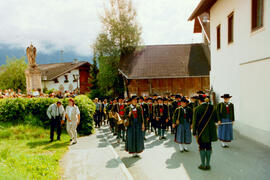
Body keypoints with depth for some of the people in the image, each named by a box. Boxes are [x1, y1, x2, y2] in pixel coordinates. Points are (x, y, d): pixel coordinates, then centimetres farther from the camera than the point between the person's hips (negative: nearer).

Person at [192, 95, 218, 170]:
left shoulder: (197, 109, -13)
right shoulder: (212, 108, -3)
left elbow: (195, 122, -10)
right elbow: (216, 119, 5)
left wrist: (194, 132, -2)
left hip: (201, 132, -3)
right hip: (210, 131, 3)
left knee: (202, 147, 8)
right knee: (209, 147, 13)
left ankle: (203, 165, 16)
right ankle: (208, 164, 22)